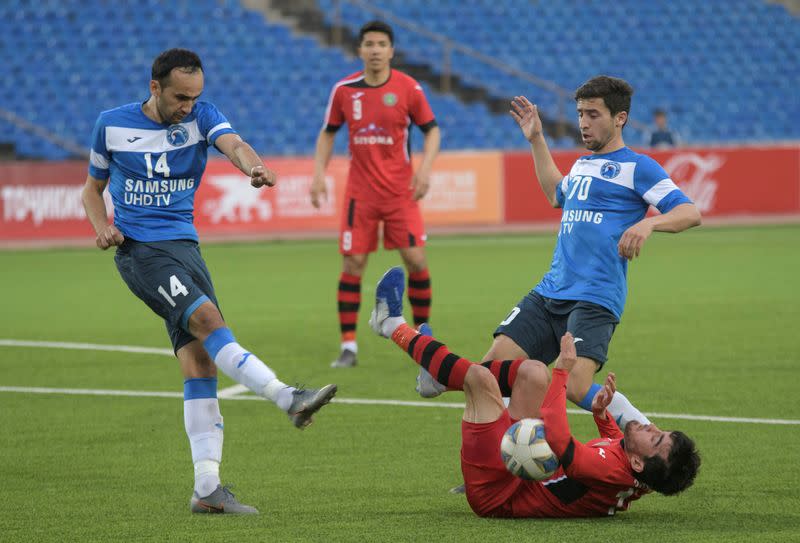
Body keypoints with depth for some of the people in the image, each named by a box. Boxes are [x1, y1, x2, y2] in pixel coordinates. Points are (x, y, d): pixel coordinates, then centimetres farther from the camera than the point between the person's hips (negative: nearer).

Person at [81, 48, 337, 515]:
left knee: (200, 361, -5)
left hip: (185, 246, 3)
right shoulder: (112, 124, 3)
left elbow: (233, 143, -18)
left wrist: (252, 165, -42)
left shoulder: (202, 117, 4)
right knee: (207, 318, -27)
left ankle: (207, 489, -5)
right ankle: (289, 398, -34)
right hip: (140, 248, -3)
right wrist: (102, 229, -4)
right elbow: (93, 187, 16)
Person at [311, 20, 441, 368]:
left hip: (400, 191, -1)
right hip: (360, 192, 1)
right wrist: (319, 173, 1)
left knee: (415, 260, -6)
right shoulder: (344, 90, 0)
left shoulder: (408, 88, -4)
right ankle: (348, 346, 2)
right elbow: (328, 133, 13)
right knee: (352, 265, -4)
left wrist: (425, 168, -12)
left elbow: (431, 130, 3)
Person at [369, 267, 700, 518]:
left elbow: (556, 435, -40)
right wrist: (602, 413, 2)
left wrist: (562, 372, -28)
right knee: (533, 371, 6)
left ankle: (394, 326, 11)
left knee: (480, 377, -13)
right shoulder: (640, 479, -9)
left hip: (495, 492, -9)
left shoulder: (611, 471, -36)